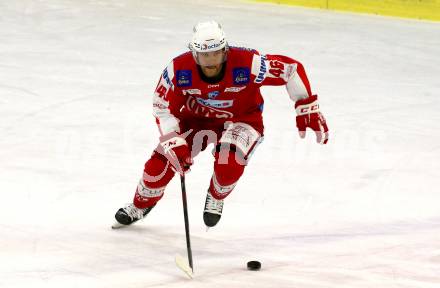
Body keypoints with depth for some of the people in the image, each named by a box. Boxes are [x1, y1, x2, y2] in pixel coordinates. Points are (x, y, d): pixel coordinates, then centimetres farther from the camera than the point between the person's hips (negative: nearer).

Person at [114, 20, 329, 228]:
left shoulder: (247, 64, -34)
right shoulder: (179, 70, -27)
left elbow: (292, 69, -24)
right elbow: (163, 107, -14)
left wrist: (307, 110, -23)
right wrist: (174, 143, -24)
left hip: (242, 118, -2)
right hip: (198, 117, 2)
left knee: (229, 161, -29)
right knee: (164, 158, -8)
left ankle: (216, 198, 6)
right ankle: (141, 205, 22)